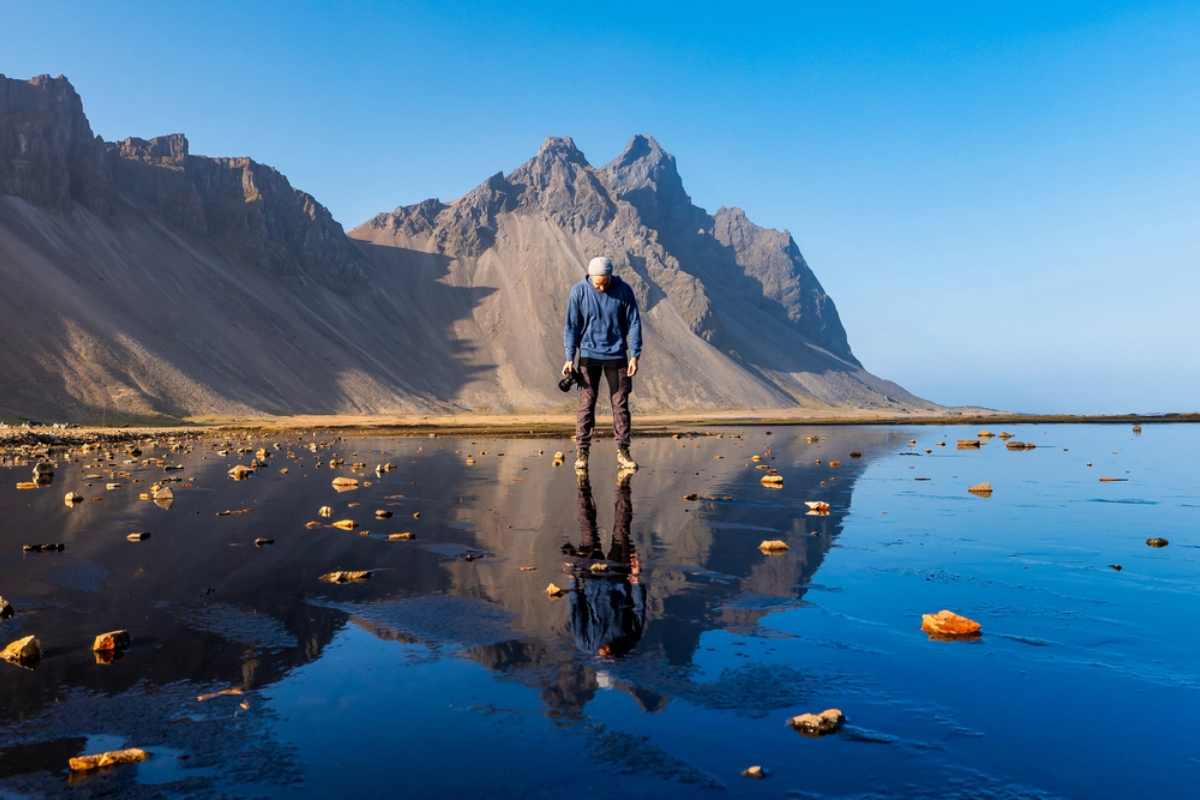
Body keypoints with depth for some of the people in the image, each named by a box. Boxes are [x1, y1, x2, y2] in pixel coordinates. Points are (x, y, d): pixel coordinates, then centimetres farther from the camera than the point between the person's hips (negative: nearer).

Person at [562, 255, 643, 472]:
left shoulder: (624, 291, -4)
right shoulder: (579, 291, -5)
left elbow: (634, 324, 0)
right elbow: (571, 326, -2)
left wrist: (634, 356, -6)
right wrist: (569, 359, -6)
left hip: (617, 356, 1)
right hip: (589, 356, -1)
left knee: (620, 404, 3)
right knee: (586, 404, -1)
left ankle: (623, 452, 10)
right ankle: (581, 453, 4)